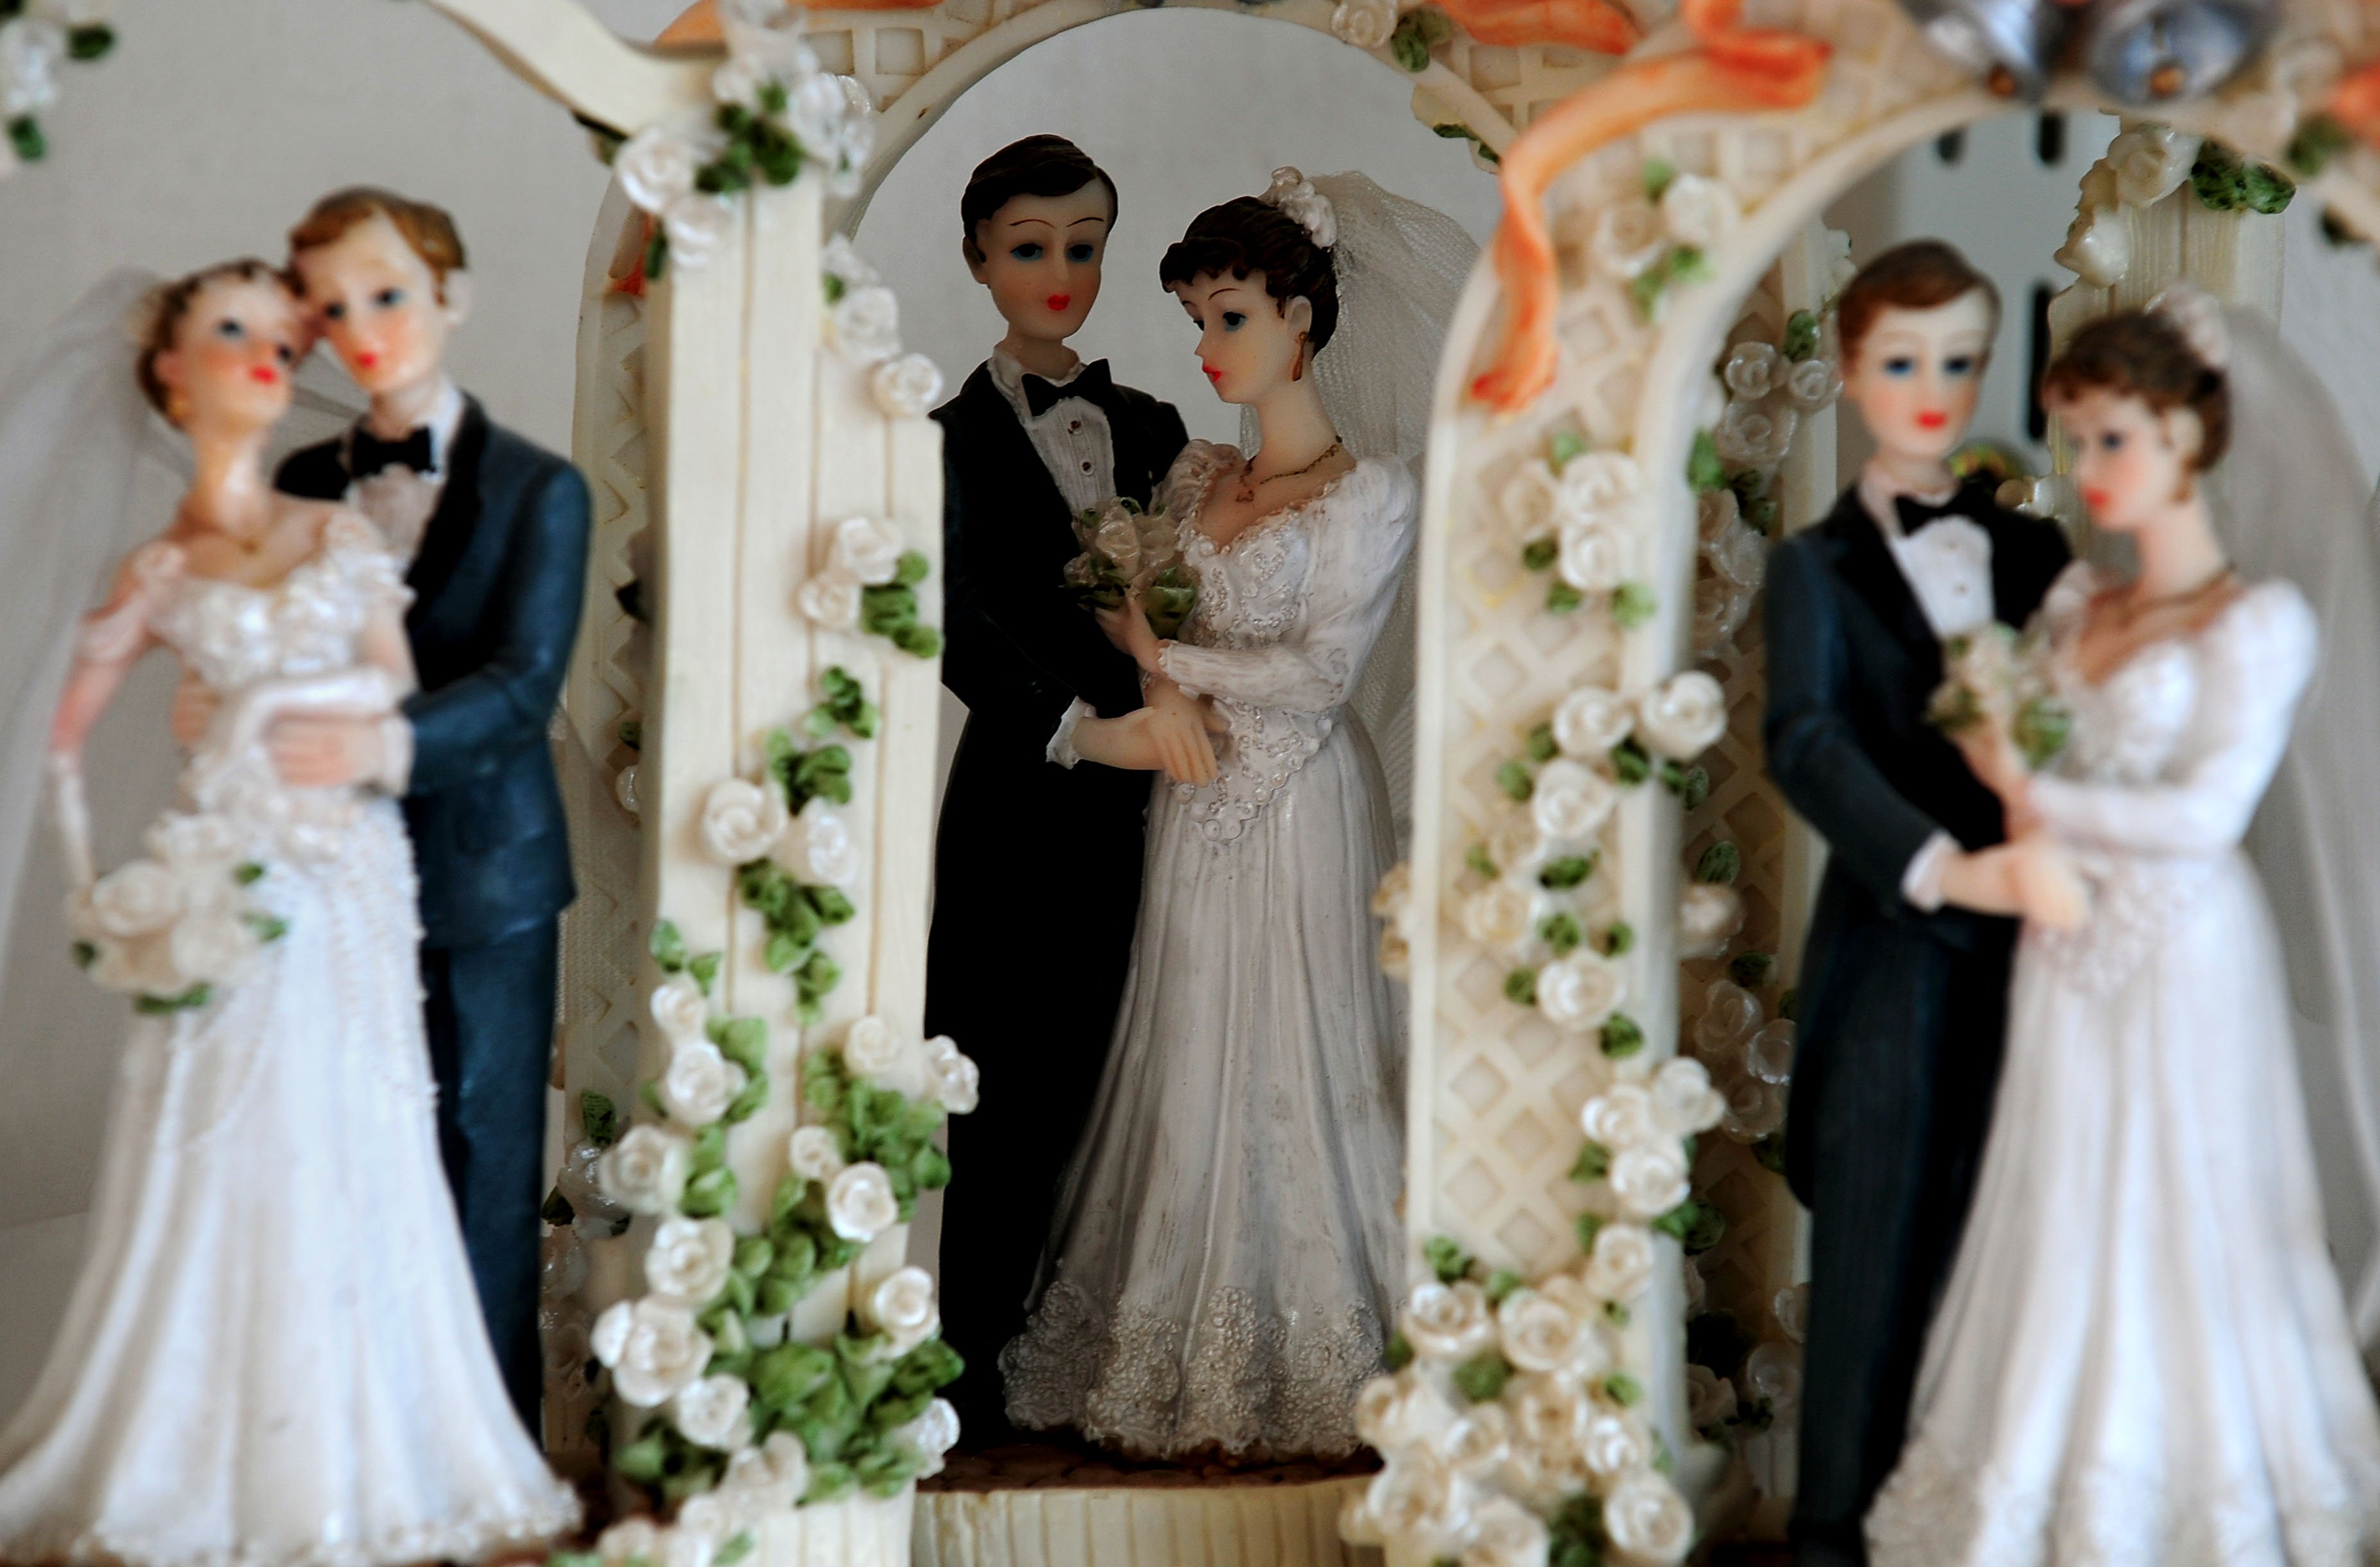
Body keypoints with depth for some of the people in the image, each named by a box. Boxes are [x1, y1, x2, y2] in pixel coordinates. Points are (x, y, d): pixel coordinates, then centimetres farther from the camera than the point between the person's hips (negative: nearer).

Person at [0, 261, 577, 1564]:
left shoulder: (342, 536, 11)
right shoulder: (160, 567, 8)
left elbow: (390, 681, 3)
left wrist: (279, 699, -10)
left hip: (350, 875, 1)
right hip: (231, 880, -1)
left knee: (344, 1155, 0)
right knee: (221, 1157, -5)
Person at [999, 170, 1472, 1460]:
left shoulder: (1370, 488, -6)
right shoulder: (1194, 481, 12)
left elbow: (1322, 669, -13)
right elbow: (1127, 631, 10)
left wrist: (1168, 660, -7)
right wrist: (1110, 729, -9)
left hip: (1299, 812, -5)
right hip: (1199, 812, 5)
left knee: (1292, 1067, -1)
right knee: (1193, 1072, 5)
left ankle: (1303, 1378, 10)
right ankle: (1187, 1369, 13)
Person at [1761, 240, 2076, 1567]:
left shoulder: (2032, 551, 13)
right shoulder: (1819, 566, 1)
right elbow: (1806, 744, -16)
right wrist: (1945, 867, -30)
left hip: (2019, 945, 3)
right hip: (1889, 951, -3)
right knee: (1877, 1248, 2)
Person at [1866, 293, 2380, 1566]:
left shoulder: (2259, 623, -8)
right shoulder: (2072, 602, 10)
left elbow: (2207, 813, -15)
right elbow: (2016, 762, 10)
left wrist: (2043, 802, -11)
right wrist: (1992, 737, -11)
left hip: (2180, 959, -5)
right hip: (2067, 955, 5)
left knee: (2176, 1228, 2)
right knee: (2057, 1230, 7)